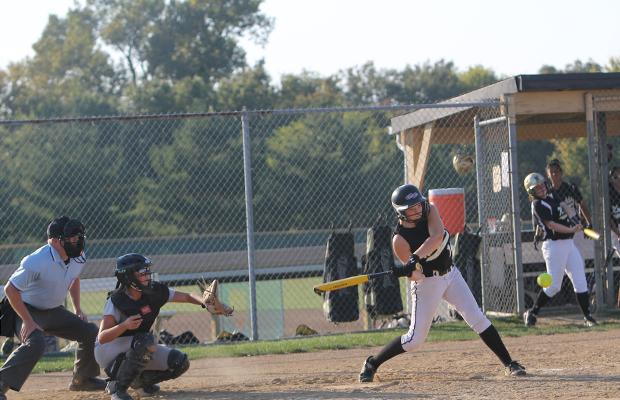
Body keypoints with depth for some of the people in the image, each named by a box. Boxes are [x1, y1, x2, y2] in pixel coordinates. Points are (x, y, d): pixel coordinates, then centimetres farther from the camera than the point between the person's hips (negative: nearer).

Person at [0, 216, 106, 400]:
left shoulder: (79, 257, -7)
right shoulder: (37, 262, -32)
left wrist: (77, 309, 13)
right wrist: (28, 322, -26)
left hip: (54, 311, 8)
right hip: (27, 310, -8)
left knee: (91, 332, 9)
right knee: (35, 343, -35)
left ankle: (82, 379, 29)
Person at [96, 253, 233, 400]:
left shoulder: (155, 292, -8)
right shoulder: (116, 301, -25)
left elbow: (186, 297, -1)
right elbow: (102, 338, -32)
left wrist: (206, 304, -21)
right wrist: (124, 326, -50)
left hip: (139, 349, 7)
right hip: (107, 351, -7)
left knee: (180, 362, -8)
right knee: (145, 341, -36)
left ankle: (140, 380, 14)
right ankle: (117, 387, -21)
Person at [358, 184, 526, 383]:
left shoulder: (429, 210, -9)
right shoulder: (399, 239, -19)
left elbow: (437, 236, -29)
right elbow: (415, 276, -22)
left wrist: (415, 258, -41)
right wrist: (408, 270, -47)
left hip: (451, 275, 4)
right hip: (427, 283, -4)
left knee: (478, 319, -4)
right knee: (415, 339, -4)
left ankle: (509, 364, 1)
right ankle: (372, 363, 13)